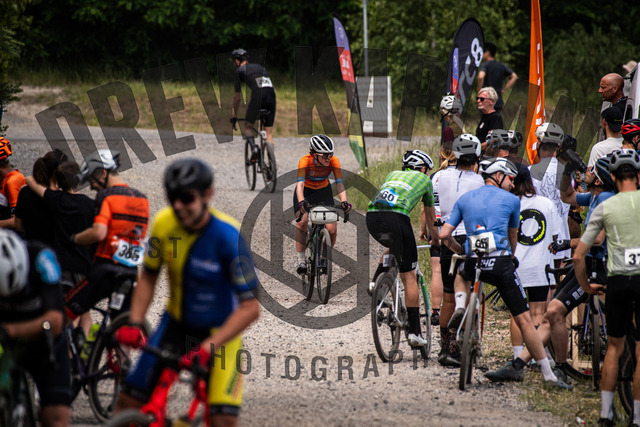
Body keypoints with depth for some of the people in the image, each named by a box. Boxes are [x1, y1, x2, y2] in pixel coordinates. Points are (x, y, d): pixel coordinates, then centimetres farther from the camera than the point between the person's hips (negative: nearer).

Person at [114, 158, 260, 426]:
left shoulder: (228, 236, -26)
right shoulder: (164, 223, -13)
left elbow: (250, 307, -25)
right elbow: (148, 277, 4)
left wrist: (208, 346, -32)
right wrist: (134, 324, -10)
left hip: (220, 331, -4)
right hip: (176, 324, 4)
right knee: (128, 400, -3)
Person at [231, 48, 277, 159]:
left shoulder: (240, 71, 14)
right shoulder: (259, 67, 31)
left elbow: (237, 97, 15)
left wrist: (234, 115, 27)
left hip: (258, 96, -5)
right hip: (271, 95, 5)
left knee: (248, 127, 13)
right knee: (269, 133, 12)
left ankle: (254, 146, -15)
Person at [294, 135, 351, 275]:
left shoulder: (333, 161, -27)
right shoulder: (305, 161, -33)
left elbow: (339, 183, -33)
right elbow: (300, 183, -44)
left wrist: (344, 201, -51)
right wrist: (301, 202, -62)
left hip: (323, 191, 2)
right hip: (306, 191, -2)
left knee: (332, 229, -11)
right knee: (302, 222, -23)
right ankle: (301, 261, -15)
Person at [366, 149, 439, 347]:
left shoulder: (393, 174, 35)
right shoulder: (424, 179, 25)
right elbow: (429, 215, 36)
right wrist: (435, 238, 54)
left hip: (372, 215, 5)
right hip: (395, 218, -4)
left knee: (394, 248, 37)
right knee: (409, 276, 5)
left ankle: (376, 282, 14)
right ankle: (414, 332, 3)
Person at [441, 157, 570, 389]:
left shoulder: (464, 199, 16)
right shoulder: (511, 200, 9)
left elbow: (444, 235, 11)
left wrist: (459, 250, 30)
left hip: (474, 263, 3)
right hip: (501, 264, -3)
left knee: (462, 274, 42)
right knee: (524, 320, 2)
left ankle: (460, 308, 12)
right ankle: (548, 374, 0)